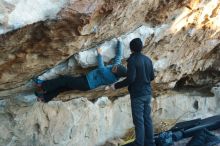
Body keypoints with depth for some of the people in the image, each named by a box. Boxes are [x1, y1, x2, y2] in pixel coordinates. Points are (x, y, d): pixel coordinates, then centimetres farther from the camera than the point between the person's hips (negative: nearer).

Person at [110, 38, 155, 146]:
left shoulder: (132, 60, -15)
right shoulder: (148, 59, 7)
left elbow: (130, 79, -22)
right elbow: (152, 77, 13)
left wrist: (116, 86, -13)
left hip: (137, 95, -7)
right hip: (147, 93, 7)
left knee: (139, 120, -2)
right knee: (147, 118, 13)